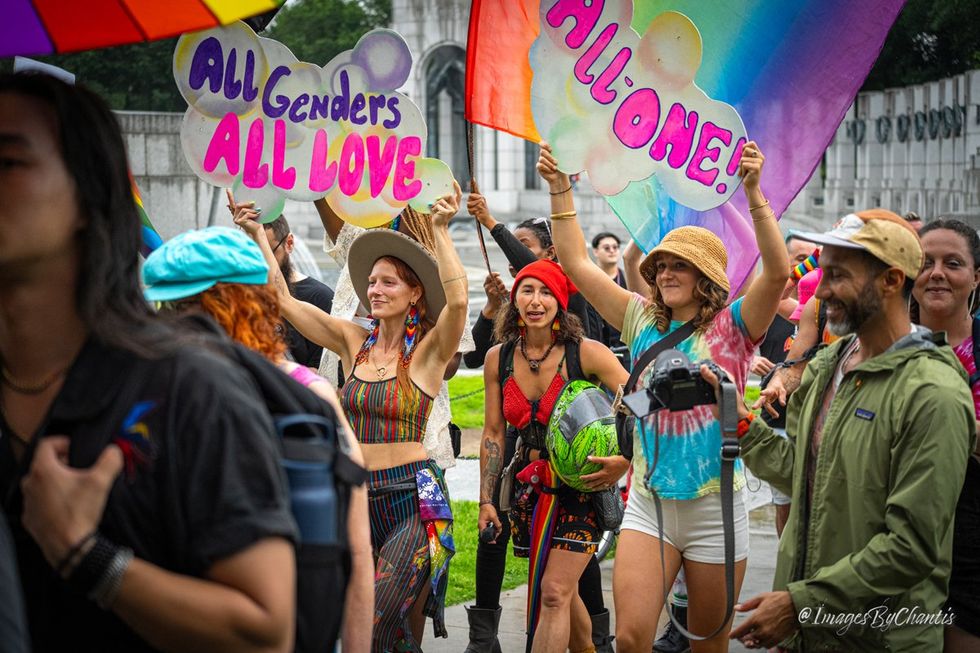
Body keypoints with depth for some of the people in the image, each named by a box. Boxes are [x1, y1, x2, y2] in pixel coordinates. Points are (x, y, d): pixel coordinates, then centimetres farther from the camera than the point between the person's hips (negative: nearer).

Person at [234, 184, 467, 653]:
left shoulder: (429, 350, -3)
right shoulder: (353, 342, 9)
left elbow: (457, 299, -22)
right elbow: (282, 298, 7)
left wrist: (440, 231, -22)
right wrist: (257, 236, 4)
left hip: (413, 498, -5)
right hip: (357, 495, 5)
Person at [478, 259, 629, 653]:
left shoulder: (586, 353, -12)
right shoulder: (498, 358, 1)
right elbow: (493, 434, 6)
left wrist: (625, 461, -25)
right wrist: (486, 499, 5)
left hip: (582, 486, -4)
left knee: (555, 592, -12)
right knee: (562, 592, 13)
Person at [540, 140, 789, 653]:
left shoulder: (731, 329, -4)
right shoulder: (644, 322, 7)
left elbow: (777, 271, -20)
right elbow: (576, 264, 7)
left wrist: (753, 192, -29)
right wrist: (560, 189, 1)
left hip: (715, 507, -2)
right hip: (648, 503, 3)